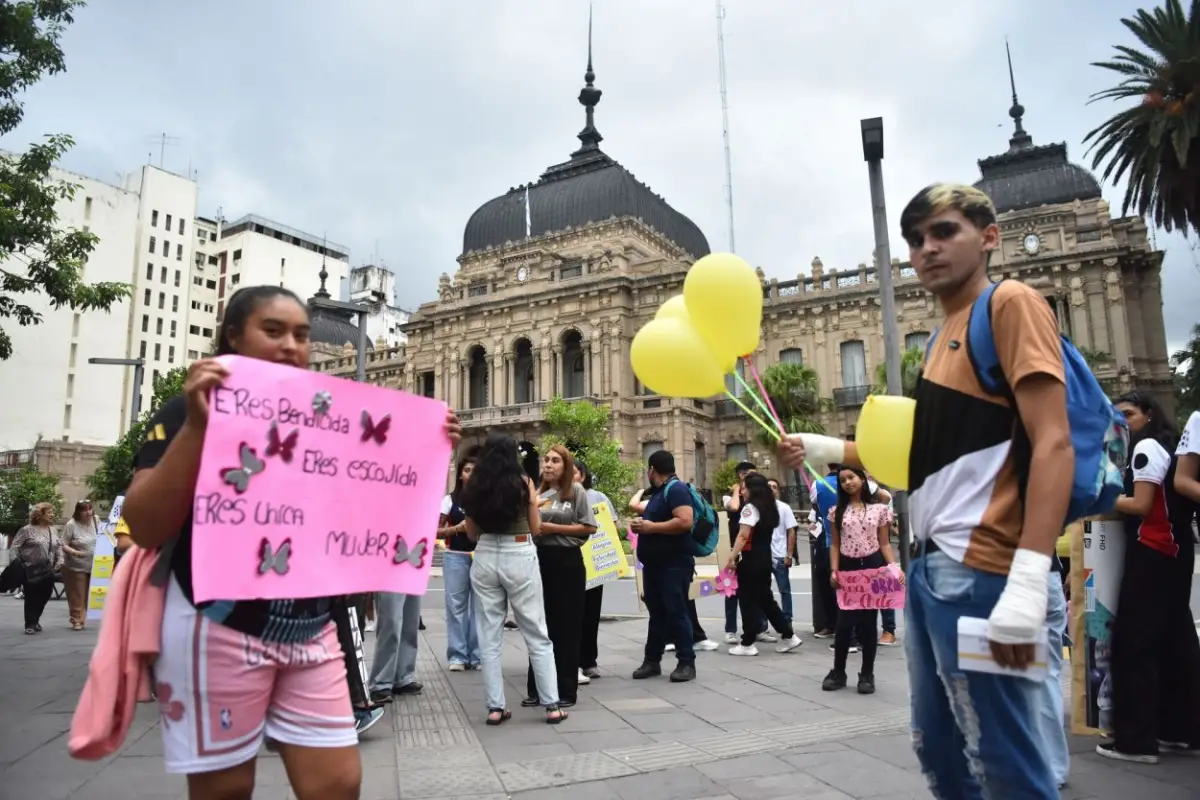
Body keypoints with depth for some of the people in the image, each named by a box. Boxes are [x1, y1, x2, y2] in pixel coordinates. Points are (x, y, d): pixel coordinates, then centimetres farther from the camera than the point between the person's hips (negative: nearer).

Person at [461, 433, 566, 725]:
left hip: (484, 558, 3)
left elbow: (472, 533, 10)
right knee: (537, 635, 6)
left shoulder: (473, 487, 4)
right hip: (519, 558, -2)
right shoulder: (523, 483, -4)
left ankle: (495, 706, 11)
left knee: (489, 637, 10)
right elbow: (536, 528, 1)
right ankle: (552, 704, 8)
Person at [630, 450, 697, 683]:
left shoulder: (675, 489, -13)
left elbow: (684, 522, -26)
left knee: (676, 612, -5)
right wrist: (641, 524, 7)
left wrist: (651, 527, -20)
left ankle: (687, 663, 4)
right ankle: (652, 661, 20)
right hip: (654, 564, 10)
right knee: (656, 613, 13)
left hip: (674, 564, -10)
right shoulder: (659, 492, 17)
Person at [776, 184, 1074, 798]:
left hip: (978, 570, -9)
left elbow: (1053, 443, -16)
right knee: (936, 747, 17)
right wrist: (821, 449, 19)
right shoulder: (945, 335, 20)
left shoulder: (1011, 303, -5)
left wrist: (1028, 579, -25)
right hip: (930, 566, 9)